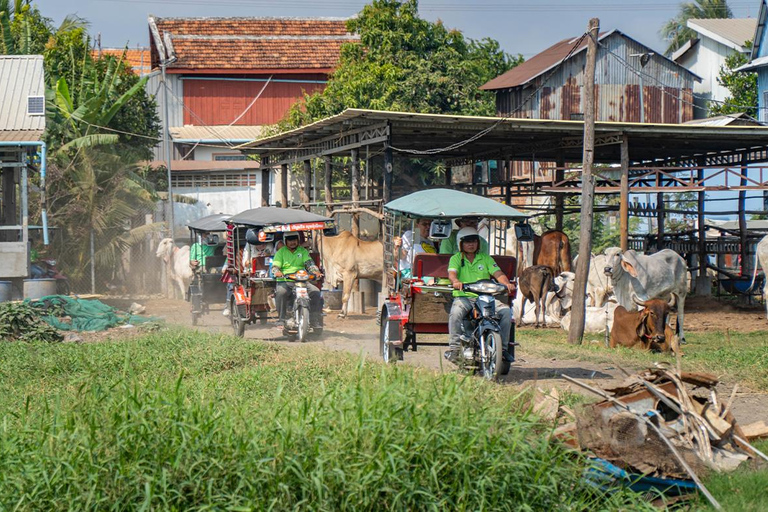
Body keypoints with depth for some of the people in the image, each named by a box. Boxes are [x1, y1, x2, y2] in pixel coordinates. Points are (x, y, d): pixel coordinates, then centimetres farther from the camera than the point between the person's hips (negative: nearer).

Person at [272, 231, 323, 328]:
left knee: (315, 292, -22)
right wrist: (277, 272, -24)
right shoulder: (281, 252, 12)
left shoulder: (303, 251, 17)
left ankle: (314, 320, -17)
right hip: (285, 281, -2)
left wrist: (316, 271, -18)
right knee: (280, 292, -35)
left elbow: (309, 263, 4)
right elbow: (275, 266, 1)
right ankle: (281, 319, -26)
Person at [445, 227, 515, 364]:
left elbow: (498, 273, 4)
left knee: (506, 311, -22)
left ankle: (503, 347, -13)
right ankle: (454, 347, -30)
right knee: (455, 312, -36)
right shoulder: (456, 258, 10)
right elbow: (451, 273, -9)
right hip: (463, 296, -2)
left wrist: (507, 283, -18)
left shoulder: (486, 258, 16)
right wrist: (456, 281, -33)